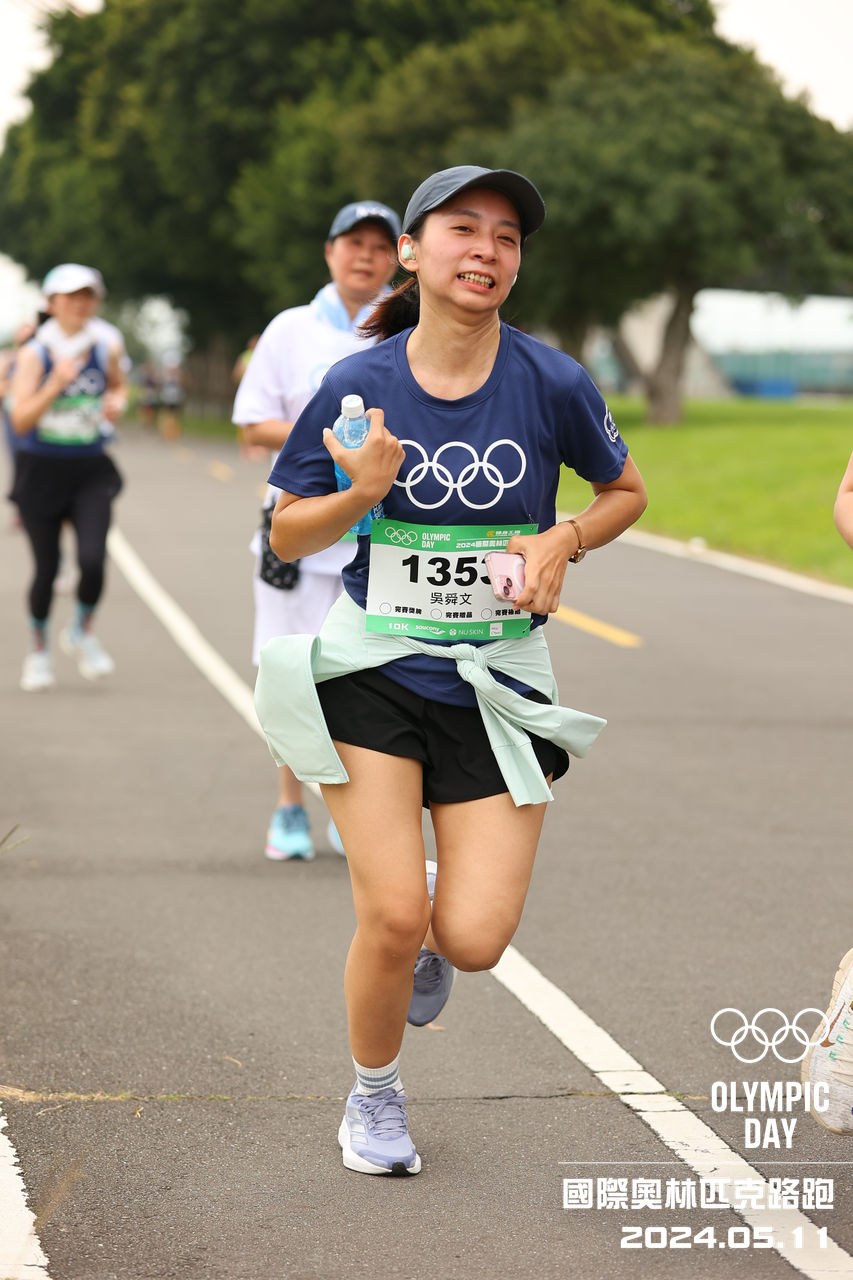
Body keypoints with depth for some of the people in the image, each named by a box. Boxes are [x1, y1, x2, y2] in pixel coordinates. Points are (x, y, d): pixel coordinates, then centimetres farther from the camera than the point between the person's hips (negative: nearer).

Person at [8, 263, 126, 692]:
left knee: (93, 559, -15)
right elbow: (20, 420, -16)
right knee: (47, 567, 4)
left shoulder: (105, 349, 0)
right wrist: (56, 384, -28)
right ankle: (38, 648, 28)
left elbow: (118, 386, 22)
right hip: (41, 470, -2)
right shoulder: (34, 355, -9)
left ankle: (81, 632, 15)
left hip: (91, 471, 2)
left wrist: (117, 403, 0)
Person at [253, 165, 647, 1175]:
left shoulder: (551, 384, -7)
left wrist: (562, 541, -9)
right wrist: (361, 492, -17)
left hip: (499, 684, 1)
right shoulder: (358, 385, -6)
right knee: (391, 919, -9)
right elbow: (287, 535, 2)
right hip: (372, 672, 0)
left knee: (475, 939, -9)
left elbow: (626, 492, 10)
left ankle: (436, 926, 31)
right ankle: (373, 1099, 21)